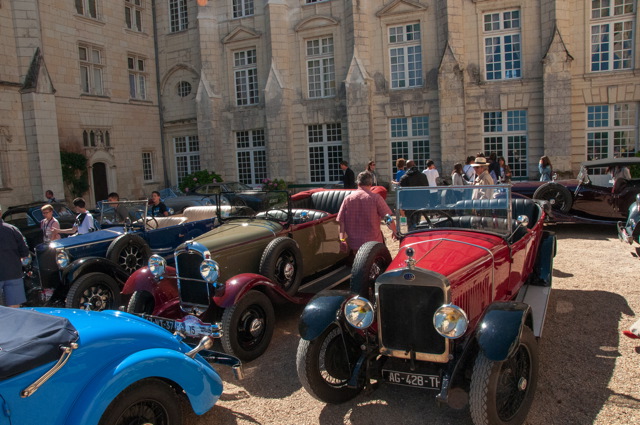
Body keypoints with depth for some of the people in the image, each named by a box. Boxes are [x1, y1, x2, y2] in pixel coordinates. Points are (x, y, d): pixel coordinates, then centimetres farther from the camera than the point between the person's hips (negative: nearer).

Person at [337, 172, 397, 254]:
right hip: (373, 243, -3)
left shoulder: (347, 199, 3)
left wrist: (342, 239, 2)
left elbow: (341, 222, 0)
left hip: (353, 244, 3)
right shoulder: (375, 198, -6)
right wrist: (395, 232, 9)